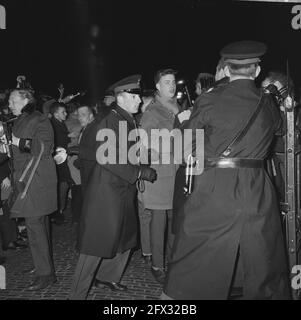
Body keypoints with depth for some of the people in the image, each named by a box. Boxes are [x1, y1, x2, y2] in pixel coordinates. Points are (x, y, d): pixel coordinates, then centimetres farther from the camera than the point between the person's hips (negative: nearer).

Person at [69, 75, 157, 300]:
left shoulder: (131, 122, 11)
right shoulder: (110, 123, -15)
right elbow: (108, 159, -22)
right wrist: (139, 172, -20)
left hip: (125, 189, 9)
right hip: (107, 190, -9)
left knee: (125, 237, 16)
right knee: (98, 241, -3)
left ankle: (108, 277, 35)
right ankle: (78, 293, 9)